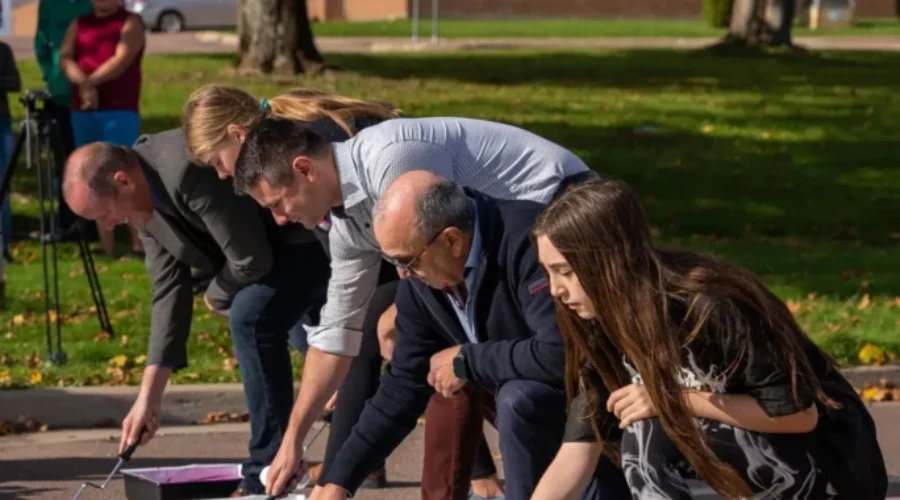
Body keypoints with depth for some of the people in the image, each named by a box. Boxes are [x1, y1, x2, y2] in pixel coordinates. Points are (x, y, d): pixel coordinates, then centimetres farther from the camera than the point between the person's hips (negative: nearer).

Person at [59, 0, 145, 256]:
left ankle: (139, 243, -12)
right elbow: (65, 58, 3)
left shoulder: (131, 23, 3)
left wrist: (91, 81, -11)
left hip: (120, 112, -5)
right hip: (82, 111, 5)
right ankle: (106, 245, 6)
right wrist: (84, 84, -15)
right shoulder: (79, 24, 17)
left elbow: (122, 61, -11)